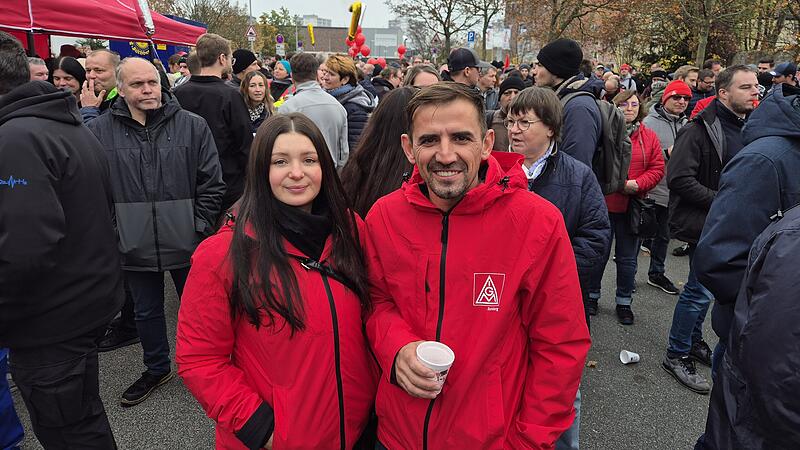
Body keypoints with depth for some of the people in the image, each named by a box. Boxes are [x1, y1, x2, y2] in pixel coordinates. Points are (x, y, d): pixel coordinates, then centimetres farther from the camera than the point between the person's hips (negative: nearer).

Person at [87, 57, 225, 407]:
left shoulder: (192, 125, -4)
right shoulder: (100, 131, -2)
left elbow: (211, 185, -3)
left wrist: (199, 229, -6)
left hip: (186, 244, -1)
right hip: (135, 245, 2)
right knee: (146, 312, 19)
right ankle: (157, 368, 42)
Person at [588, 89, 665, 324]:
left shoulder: (649, 137, 5)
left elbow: (657, 168, 2)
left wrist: (637, 184, -14)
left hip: (633, 205, 3)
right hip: (603, 202, -2)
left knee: (627, 258, 12)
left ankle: (624, 302, 26)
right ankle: (592, 295, 27)